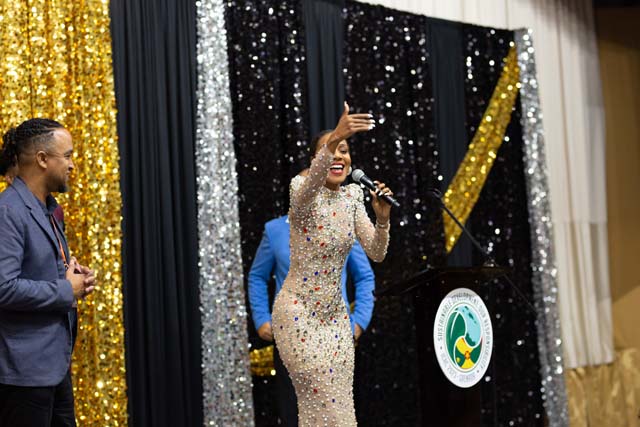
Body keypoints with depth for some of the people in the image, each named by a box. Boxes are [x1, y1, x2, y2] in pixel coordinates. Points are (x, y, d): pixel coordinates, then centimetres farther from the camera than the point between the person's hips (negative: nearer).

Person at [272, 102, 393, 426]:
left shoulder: (352, 197, 2)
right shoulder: (303, 190, -15)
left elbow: (376, 254, -3)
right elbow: (310, 185, -42)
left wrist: (382, 218, -22)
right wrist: (333, 138, -57)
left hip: (334, 312, 6)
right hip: (298, 313, -6)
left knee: (339, 398, 10)